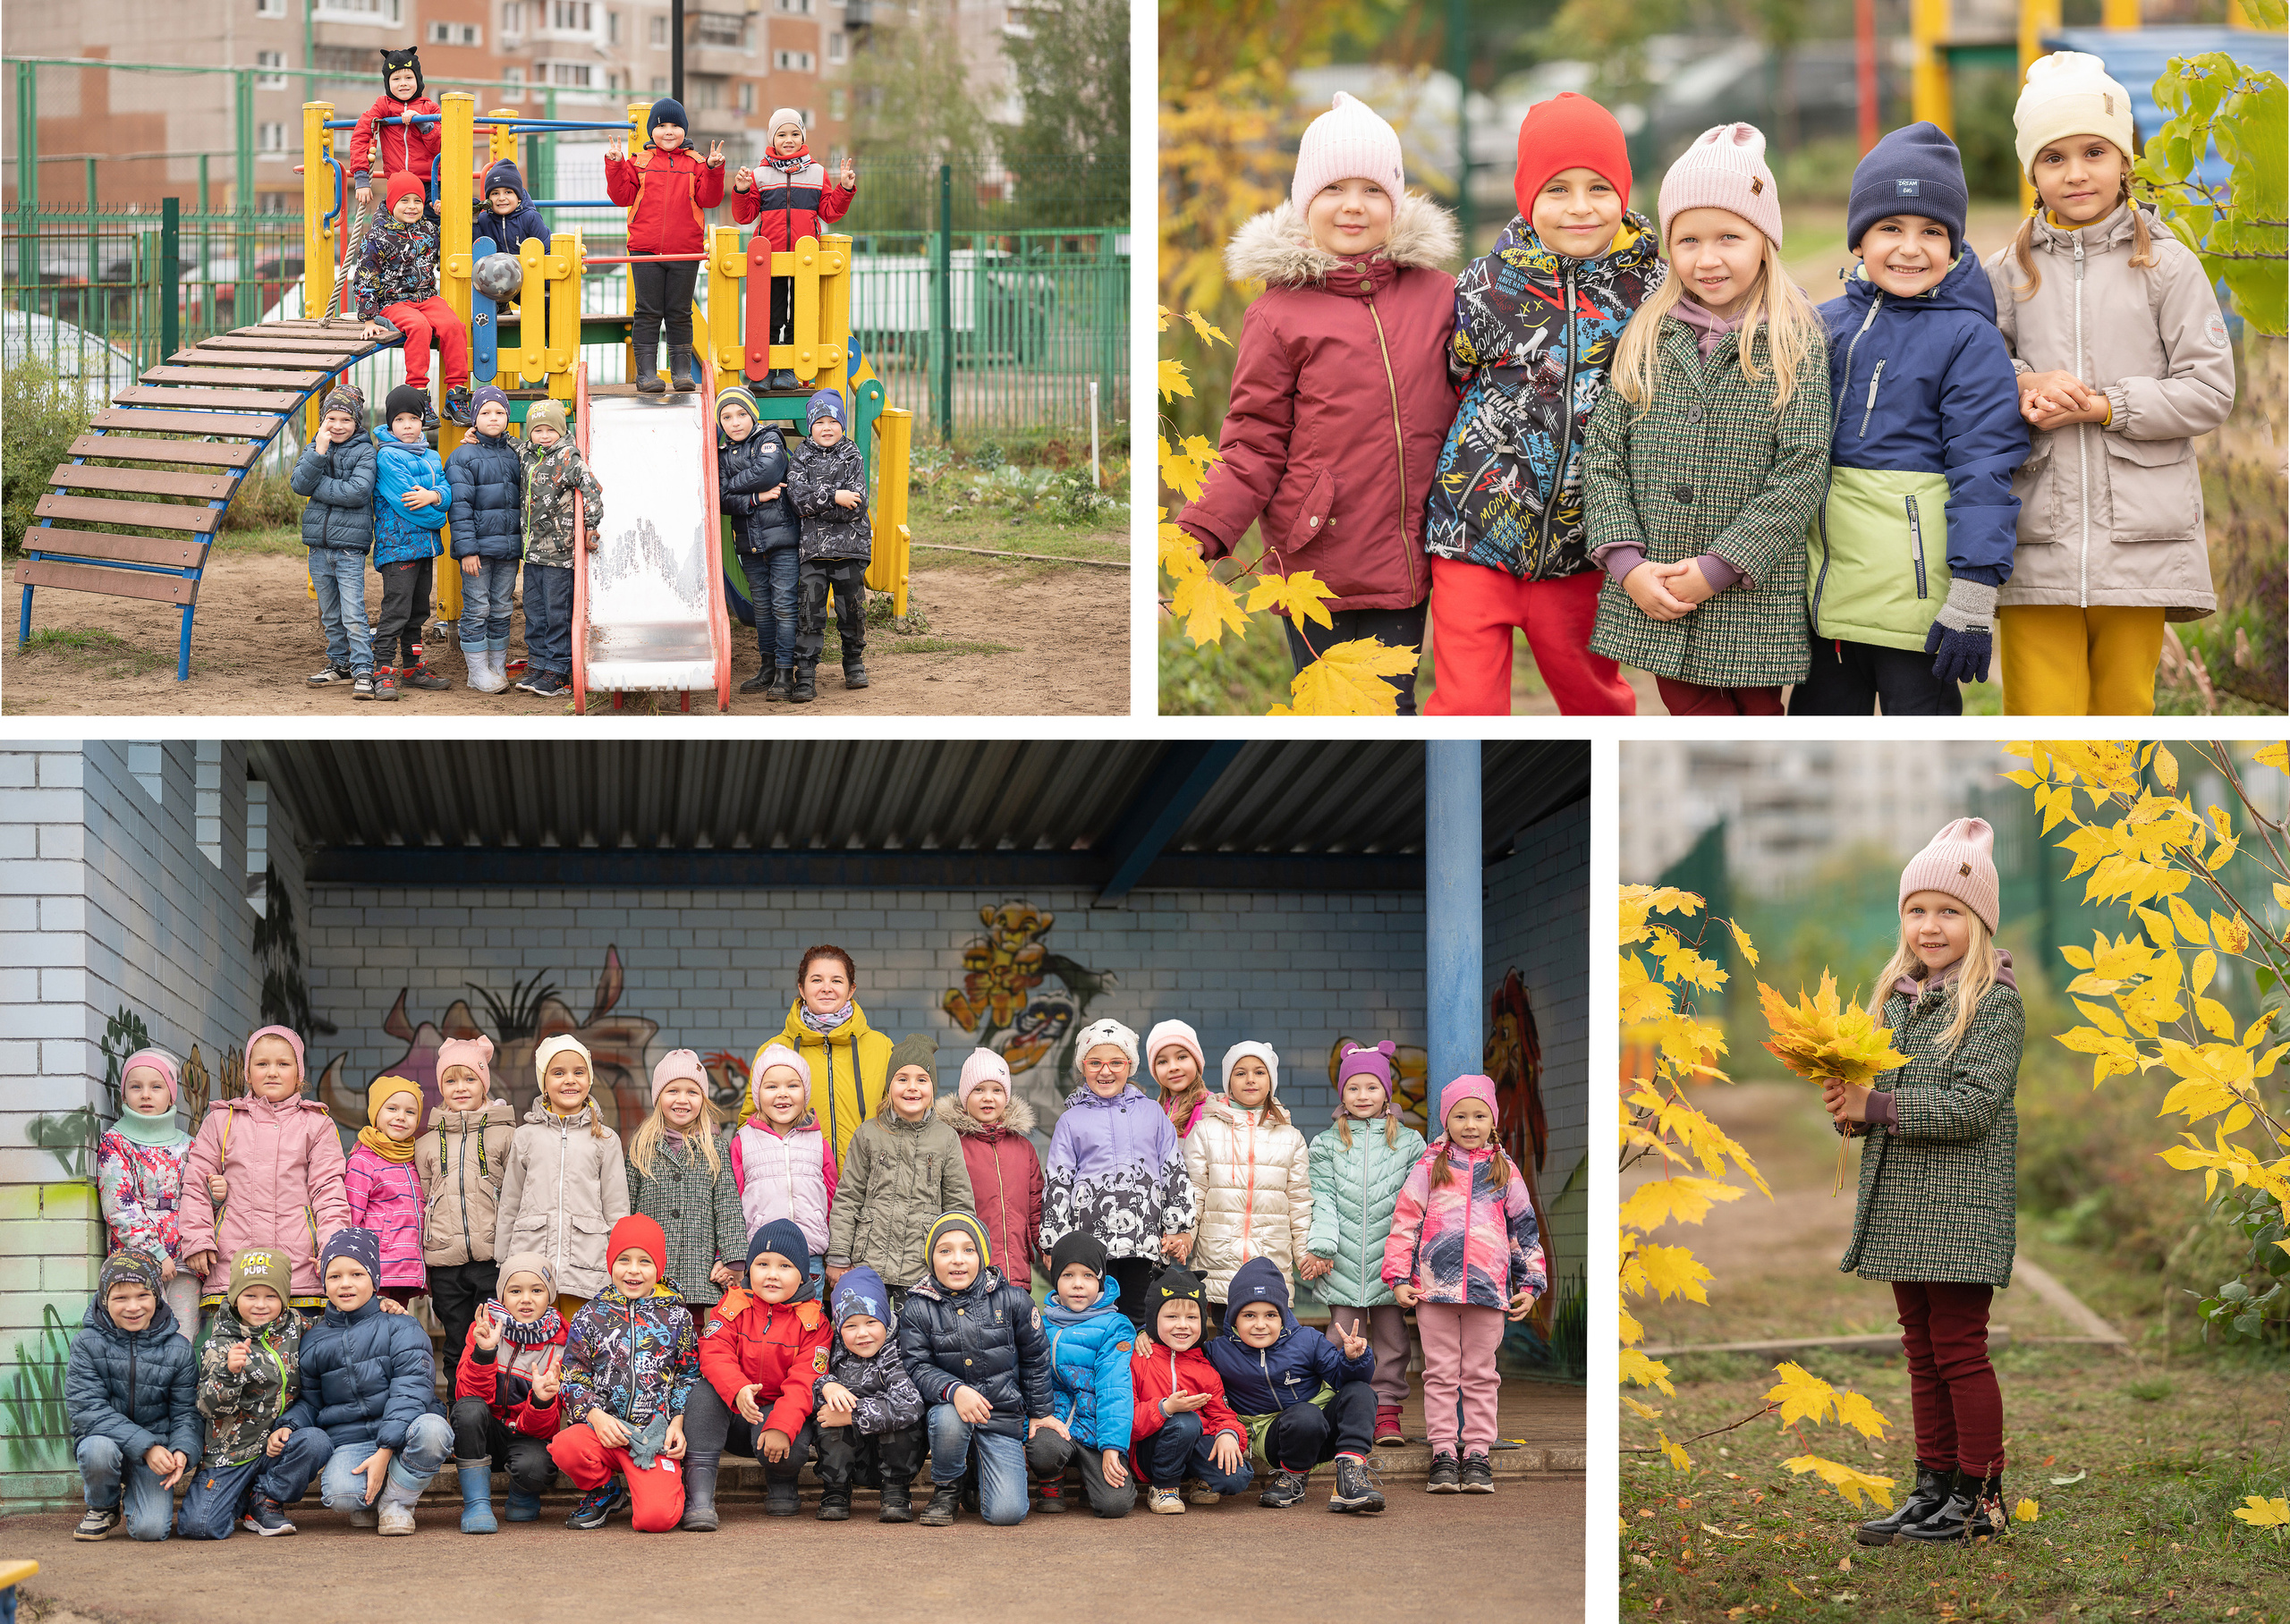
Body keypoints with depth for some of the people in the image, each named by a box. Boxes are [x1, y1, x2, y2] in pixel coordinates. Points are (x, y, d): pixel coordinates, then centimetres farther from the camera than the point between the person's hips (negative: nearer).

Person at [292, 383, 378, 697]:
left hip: (350, 547, -5)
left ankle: (363, 671, -7)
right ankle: (339, 663, 28)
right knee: (330, 616, 15)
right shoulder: (313, 448, 9)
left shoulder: (364, 452, -5)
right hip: (319, 547, 5)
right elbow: (299, 484, -6)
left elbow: (357, 492, -19)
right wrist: (319, 453, -16)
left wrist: (317, 486, -12)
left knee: (353, 616, -10)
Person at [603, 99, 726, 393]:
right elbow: (623, 196, 2)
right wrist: (615, 167, -8)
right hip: (645, 250, 0)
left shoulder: (695, 163, 5)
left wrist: (714, 170, -14)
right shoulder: (639, 162, 6)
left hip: (685, 252, 0)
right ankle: (646, 372, 6)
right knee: (648, 313, 3)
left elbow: (708, 199, -2)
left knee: (680, 313, 7)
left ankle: (682, 369, 14)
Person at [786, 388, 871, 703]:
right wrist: (834, 497, -19)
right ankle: (805, 675, -5)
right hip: (812, 547, 0)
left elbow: (856, 507, -9)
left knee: (852, 606, 8)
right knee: (809, 609, -6)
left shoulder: (853, 458, 3)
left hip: (849, 546, 0)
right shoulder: (802, 457, 6)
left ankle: (854, 660, 29)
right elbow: (798, 496, -10)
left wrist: (813, 506, -10)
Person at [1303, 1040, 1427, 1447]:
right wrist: (1320, 1246, -10)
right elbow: (1324, 1200, 3)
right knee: (1344, 1338, -1)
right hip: (1343, 1261, 0)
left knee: (1391, 1337, 2)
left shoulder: (1408, 1143, 8)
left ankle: (1386, 1411, 9)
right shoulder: (1327, 1145, 9)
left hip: (1390, 1257, 0)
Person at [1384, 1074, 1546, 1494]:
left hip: (1488, 1288, 1)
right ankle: (1444, 1455, 4)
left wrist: (1530, 1284, 12)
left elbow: (1525, 1230, 15)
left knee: (1480, 1376, 4)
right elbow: (1405, 1222, 5)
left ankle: (1477, 1455, 8)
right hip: (1435, 1286, -1)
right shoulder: (1429, 1168, 5)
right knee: (1441, 1375, 2)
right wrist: (1399, 1278, 0)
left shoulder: (1504, 1172, 10)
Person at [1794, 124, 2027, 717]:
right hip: (1820, 588, 6)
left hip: (1914, 592, -5)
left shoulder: (1968, 339, -6)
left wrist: (1973, 597, -16)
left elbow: (1982, 469, -10)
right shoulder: (1825, 324, 10)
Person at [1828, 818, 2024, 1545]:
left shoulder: (1995, 1002, -9)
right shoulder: (1894, 998, 12)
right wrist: (1847, 1103, -6)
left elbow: (1971, 1107, -18)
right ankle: (1934, 1489, 19)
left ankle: (1981, 1497, 5)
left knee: (1959, 1348, -3)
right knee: (1922, 1349, 12)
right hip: (1902, 1207, 7)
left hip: (1963, 1205, -7)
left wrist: (1875, 1106, -18)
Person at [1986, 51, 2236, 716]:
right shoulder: (2008, 272, 8)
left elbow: (2210, 389, -1)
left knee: (2124, 707, 5)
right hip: (2038, 539, 1)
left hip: (2139, 535, -1)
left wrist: (2101, 406, -11)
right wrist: (2026, 388, -10)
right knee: (2041, 715, -5)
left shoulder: (2165, 264, 2)